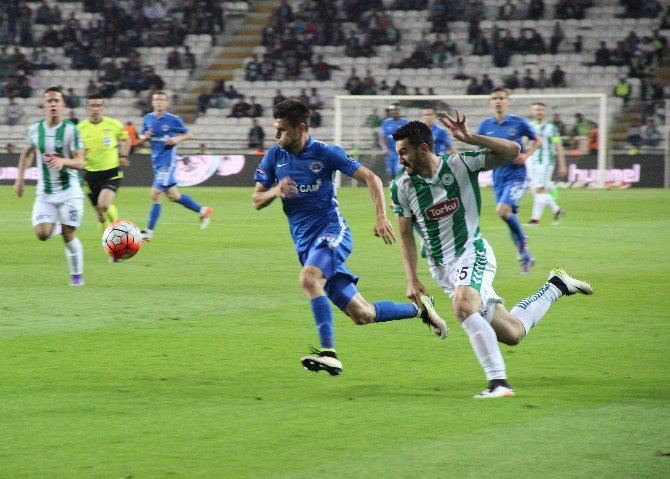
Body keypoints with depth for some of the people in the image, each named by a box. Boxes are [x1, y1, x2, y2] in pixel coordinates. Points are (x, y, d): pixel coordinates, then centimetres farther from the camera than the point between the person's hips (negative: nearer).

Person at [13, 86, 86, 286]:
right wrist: (19, 178, 14)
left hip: (69, 190, -3)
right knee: (42, 234, -12)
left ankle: (77, 275, 12)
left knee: (69, 235, -7)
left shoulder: (71, 130, -10)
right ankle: (57, 226, 25)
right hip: (45, 192, 3)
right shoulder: (34, 129, 1)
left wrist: (63, 161, -33)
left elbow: (80, 162, -13)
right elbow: (27, 153, 20)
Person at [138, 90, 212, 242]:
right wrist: (145, 137, -7)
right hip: (156, 161, 7)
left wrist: (177, 139, -15)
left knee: (156, 194, -13)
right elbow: (141, 137, 15)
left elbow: (189, 134, 3)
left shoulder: (174, 120, -7)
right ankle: (203, 211, 34)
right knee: (173, 195, 15)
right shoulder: (148, 118, 7)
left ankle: (149, 232, -8)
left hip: (168, 161, -7)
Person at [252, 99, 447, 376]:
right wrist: (275, 191, -15)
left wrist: (381, 217, -18)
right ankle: (419, 308, 27)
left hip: (332, 230, -5)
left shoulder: (325, 153, -7)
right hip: (304, 243, 5)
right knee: (362, 315, 3)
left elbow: (371, 178, -5)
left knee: (308, 278, -36)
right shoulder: (274, 157, 5)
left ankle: (328, 352, -35)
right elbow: (256, 201, 7)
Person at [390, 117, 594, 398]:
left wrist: (470, 139, -30)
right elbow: (405, 235, 6)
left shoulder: (461, 165, -11)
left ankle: (498, 382, -32)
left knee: (463, 307, -36)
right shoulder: (401, 187, -3)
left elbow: (512, 151, -19)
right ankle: (556, 286, 31)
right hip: (441, 267, 4)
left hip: (471, 253, -4)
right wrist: (411, 279, -2)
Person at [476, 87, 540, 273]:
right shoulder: (485, 126, 4)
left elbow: (536, 141, 10)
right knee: (509, 216, 7)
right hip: (498, 177, 4)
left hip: (516, 175, -4)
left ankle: (522, 240, 2)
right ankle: (526, 257, 21)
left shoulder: (519, 123, -3)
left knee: (503, 211, -23)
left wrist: (526, 155, -7)